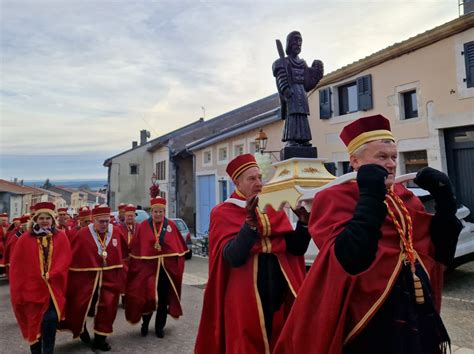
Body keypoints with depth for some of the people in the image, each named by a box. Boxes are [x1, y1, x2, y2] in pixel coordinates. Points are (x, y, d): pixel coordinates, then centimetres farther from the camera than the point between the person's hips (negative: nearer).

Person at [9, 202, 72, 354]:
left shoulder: (61, 237, 0)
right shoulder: (26, 238, -1)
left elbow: (65, 259, -5)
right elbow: (17, 264, 1)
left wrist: (51, 275, -14)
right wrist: (18, 286, -3)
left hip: (53, 287, 0)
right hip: (32, 286, 1)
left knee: (51, 319, -10)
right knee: (34, 321, 10)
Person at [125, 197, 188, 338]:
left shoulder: (171, 225, 0)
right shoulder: (143, 226, -2)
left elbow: (179, 247, 3)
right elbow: (135, 249, -2)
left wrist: (178, 266, 0)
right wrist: (136, 267, -6)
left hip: (167, 267, 1)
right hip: (147, 267, -1)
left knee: (163, 298, 9)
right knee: (147, 296, 1)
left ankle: (160, 326, 27)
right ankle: (145, 322, 30)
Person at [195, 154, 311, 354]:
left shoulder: (274, 209, 7)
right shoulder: (223, 213, -7)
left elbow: (296, 249, 3)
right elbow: (232, 257, -20)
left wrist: (303, 222, -13)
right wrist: (250, 223, -31)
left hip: (279, 295, 5)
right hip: (245, 299, -4)